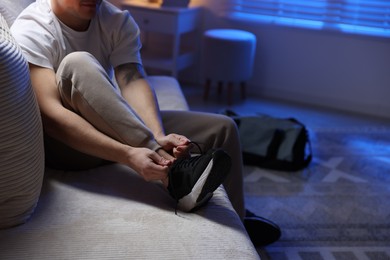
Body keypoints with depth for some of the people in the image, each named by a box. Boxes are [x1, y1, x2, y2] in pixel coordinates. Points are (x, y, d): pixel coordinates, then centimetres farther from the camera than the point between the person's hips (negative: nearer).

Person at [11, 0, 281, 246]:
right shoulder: (30, 31, -20)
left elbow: (133, 81, -20)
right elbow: (50, 114, -32)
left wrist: (158, 136, -40)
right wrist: (127, 154, -43)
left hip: (117, 128, 5)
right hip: (66, 144, -5)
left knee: (222, 127, -3)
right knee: (77, 63, -35)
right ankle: (175, 172, -37)